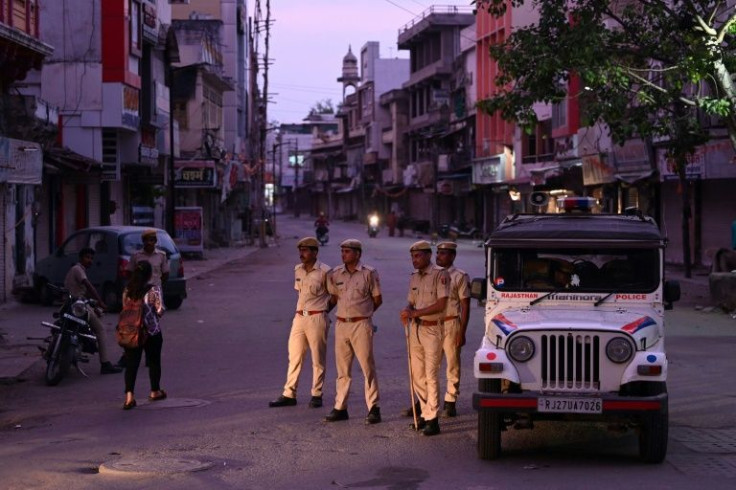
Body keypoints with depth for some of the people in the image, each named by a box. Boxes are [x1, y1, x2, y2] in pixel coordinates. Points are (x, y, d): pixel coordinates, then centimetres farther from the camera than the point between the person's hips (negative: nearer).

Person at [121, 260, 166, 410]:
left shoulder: (127, 291, 0)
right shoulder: (153, 291, -13)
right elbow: (160, 311, -14)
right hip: (152, 332, -3)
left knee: (131, 364, 2)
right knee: (154, 362, 16)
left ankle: (129, 396, -13)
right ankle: (155, 392, 30)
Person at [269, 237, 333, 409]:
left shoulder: (324, 271, -9)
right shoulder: (298, 270, 9)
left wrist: (322, 310, 2)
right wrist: (300, 309, 11)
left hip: (317, 319, -6)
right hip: (299, 317, 6)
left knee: (318, 359, 3)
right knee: (294, 356, 7)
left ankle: (317, 395, 12)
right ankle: (289, 394, 12)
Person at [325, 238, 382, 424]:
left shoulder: (369, 273, -4)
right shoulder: (335, 274, 7)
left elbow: (377, 299, 4)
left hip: (361, 325, -4)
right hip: (341, 324, 4)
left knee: (368, 367, -2)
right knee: (342, 368, 9)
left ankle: (373, 408, 3)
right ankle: (340, 407, 15)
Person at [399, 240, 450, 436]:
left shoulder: (440, 275, -9)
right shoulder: (414, 277, 13)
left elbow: (441, 304, -18)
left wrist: (415, 312, -21)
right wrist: (406, 311, -5)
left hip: (432, 329, -7)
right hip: (415, 328, 7)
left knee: (431, 375, -8)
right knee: (417, 374, 9)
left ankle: (432, 420, -5)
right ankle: (425, 414, 19)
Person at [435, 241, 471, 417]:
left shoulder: (460, 276, -3)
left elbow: (465, 306, -5)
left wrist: (462, 332, -10)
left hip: (450, 324, -4)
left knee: (452, 365, 2)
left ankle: (450, 402, 8)